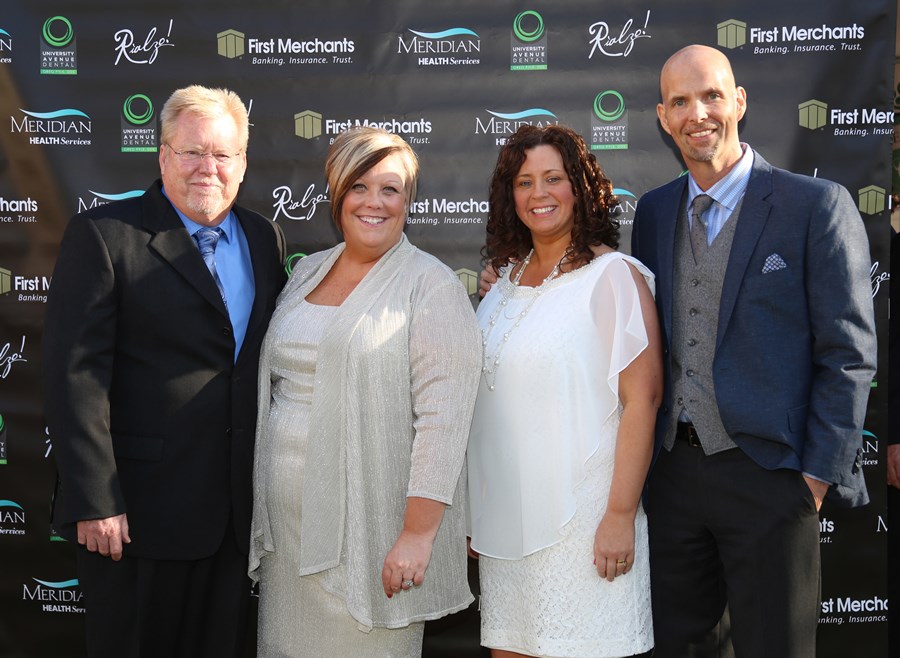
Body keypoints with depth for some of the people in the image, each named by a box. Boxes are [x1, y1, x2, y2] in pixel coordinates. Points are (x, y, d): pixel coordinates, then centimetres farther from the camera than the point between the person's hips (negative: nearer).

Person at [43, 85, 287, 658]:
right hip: (139, 509, -5)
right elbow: (77, 374, -13)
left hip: (239, 505, 5)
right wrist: (94, 501, -17)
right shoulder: (103, 235, -9)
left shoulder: (264, 239, 8)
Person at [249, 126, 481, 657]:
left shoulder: (431, 286, -9)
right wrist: (261, 511, 15)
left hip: (370, 533, -6)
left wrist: (418, 533, -20)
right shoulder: (308, 272, 12)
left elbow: (442, 417, -15)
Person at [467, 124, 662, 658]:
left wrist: (621, 514, -17)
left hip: (579, 515, -6)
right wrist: (474, 512, 15)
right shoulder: (507, 280, 13)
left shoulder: (614, 276, -7)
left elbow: (643, 397, -13)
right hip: (503, 514, 6)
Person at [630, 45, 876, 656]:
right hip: (674, 470, 5)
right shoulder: (654, 211, 9)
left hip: (768, 476, -4)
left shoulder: (817, 205, -6)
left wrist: (819, 475, -10)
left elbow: (848, 354, -7)